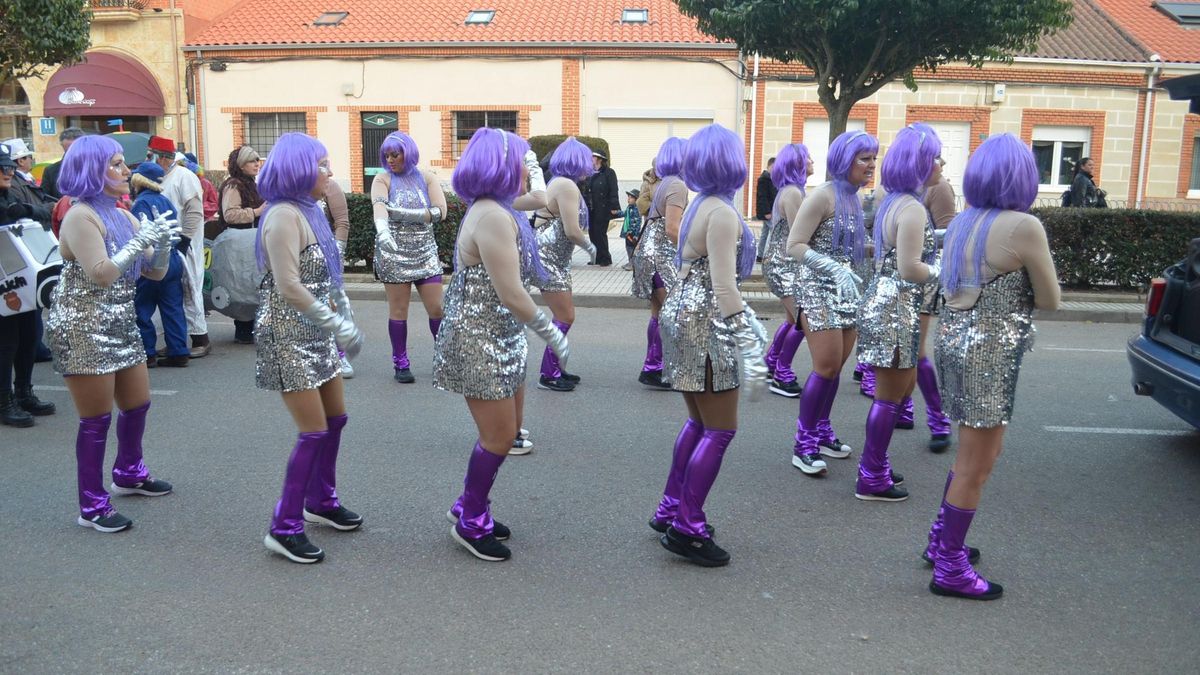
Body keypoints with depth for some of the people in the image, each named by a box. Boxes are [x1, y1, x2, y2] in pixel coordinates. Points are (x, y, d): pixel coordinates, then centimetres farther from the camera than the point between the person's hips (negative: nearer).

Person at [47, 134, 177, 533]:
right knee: (97, 420, -2)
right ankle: (92, 507, 10)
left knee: (137, 405, 18)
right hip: (84, 332, -8)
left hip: (120, 327, 8)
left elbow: (155, 272, 9)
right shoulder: (80, 216, -13)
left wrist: (162, 242, -8)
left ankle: (128, 474, 40)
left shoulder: (121, 216, 11)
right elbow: (101, 275, -23)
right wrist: (141, 241, -22)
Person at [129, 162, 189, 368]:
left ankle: (148, 354, 7)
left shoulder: (141, 203, -10)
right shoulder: (165, 201, 12)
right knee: (173, 309, 8)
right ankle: (179, 353, 9)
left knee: (142, 310, 4)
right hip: (173, 261, 7)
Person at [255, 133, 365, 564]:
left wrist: (346, 322, 6)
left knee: (335, 419, 16)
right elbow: (289, 288, -24)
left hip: (316, 334, 9)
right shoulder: (284, 216, -18)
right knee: (314, 432, -7)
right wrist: (339, 325, -19)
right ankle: (284, 527, 4)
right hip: (288, 338, -9)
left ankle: (321, 501, 33)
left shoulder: (309, 211, 10)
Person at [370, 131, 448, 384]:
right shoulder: (383, 179, -1)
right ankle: (400, 364, 12)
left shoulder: (427, 178, 4)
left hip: (425, 252, 2)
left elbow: (440, 212, -9)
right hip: (394, 253, -2)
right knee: (398, 310, 1)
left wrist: (402, 213, -16)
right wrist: (382, 230, -43)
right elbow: (379, 207, -22)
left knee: (437, 308, 1)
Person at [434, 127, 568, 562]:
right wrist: (553, 334, -14)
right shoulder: (493, 218, -22)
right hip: (479, 343, -10)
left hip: (499, 340, 10)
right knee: (499, 437, 2)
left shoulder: (495, 211, 9)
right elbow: (512, 295, -23)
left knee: (507, 430, 19)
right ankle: (471, 524, 21)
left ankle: (469, 506, 34)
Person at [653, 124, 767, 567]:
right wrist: (747, 344, -23)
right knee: (721, 430, -1)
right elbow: (724, 287, -23)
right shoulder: (723, 213, -16)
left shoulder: (699, 206, 12)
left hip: (685, 315, 10)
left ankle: (671, 510, 27)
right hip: (706, 326, -9)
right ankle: (686, 530, 4)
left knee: (699, 423, 18)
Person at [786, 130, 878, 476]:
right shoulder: (823, 195, -12)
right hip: (820, 291, -7)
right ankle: (804, 444, 3)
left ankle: (821, 432, 25)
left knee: (836, 366, 11)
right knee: (826, 366, -8)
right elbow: (795, 246, -16)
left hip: (848, 292, 7)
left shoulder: (855, 198, 10)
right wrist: (835, 268, -26)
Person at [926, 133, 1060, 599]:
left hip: (953, 339, 8)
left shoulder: (961, 223, 8)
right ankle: (949, 570, 13)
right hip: (987, 352, -8)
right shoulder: (1024, 227, -15)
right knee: (975, 467, 3)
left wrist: (1002, 284, 7)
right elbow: (1050, 300, -5)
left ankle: (941, 541, 33)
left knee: (982, 451, 23)